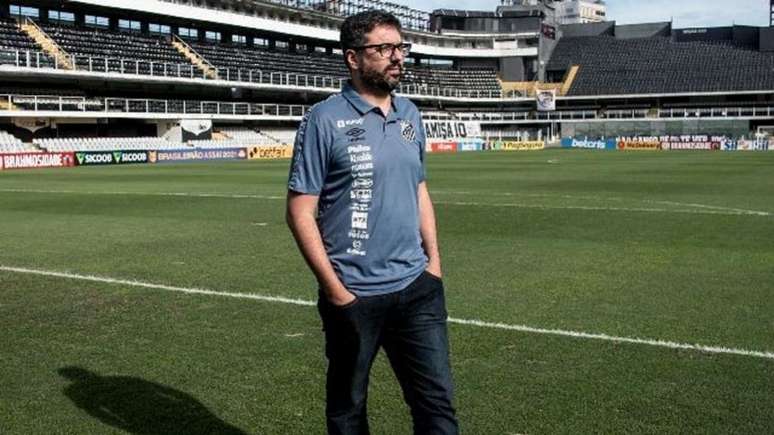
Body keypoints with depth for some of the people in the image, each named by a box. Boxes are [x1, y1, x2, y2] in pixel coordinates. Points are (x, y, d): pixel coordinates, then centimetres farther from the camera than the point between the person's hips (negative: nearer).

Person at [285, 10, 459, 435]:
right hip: (353, 295, -5)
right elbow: (301, 211, -11)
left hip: (417, 287, 5)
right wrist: (334, 289, -14)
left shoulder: (410, 115, 9)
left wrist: (433, 259, 9)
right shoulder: (324, 120, -10)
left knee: (437, 400, 7)